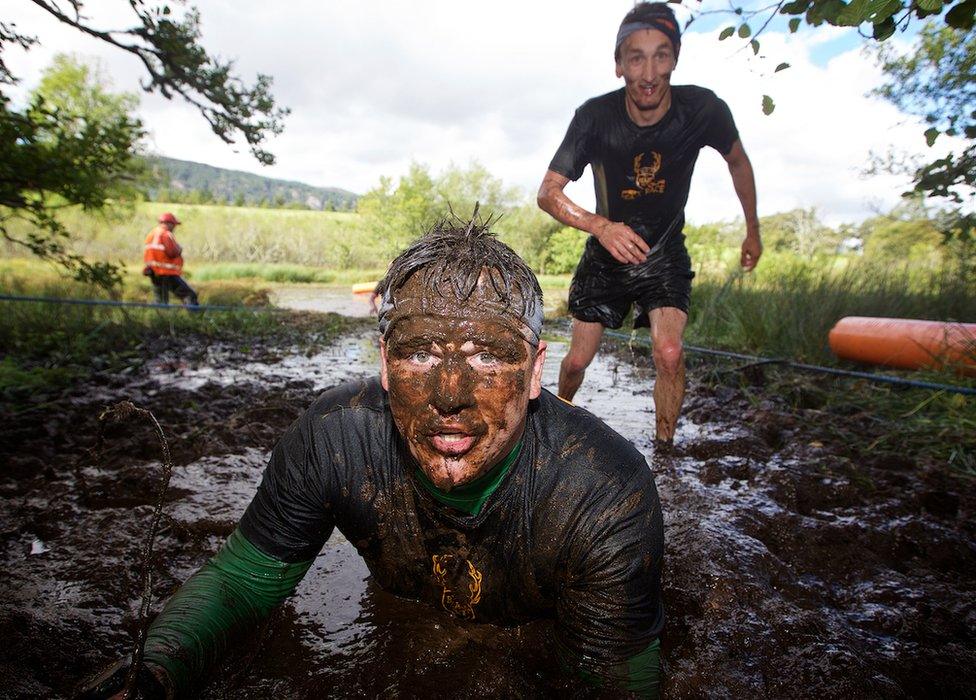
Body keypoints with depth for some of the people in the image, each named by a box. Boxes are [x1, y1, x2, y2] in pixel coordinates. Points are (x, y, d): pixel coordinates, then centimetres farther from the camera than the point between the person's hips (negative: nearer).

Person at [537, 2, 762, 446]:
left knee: (669, 354, -21)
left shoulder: (702, 109, -17)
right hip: (606, 253, 0)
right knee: (578, 360, 4)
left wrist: (752, 232, 11)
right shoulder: (596, 117, -20)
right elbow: (548, 192, -21)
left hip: (665, 252, 0)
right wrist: (600, 226, -40)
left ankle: (664, 449, 1)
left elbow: (738, 162, 3)